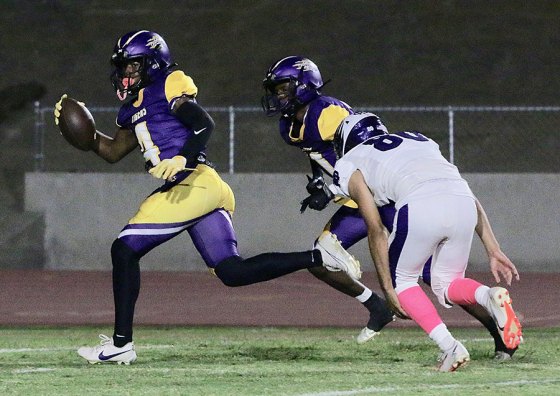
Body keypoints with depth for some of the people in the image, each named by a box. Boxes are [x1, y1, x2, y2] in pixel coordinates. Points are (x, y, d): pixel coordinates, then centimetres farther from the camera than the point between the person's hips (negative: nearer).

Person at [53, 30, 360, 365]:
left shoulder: (169, 87, -1)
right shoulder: (134, 109, 26)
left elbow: (205, 124, -15)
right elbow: (113, 151, 34)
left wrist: (183, 159, -29)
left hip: (192, 183, -10)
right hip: (207, 189, 10)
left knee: (125, 250, -7)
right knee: (232, 272, 3)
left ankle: (121, 344, -7)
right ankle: (318, 257, 1)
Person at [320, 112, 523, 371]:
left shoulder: (350, 167, 26)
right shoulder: (418, 139, 39)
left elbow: (375, 229, 16)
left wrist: (388, 288, 19)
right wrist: (494, 251, 25)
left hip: (420, 206, -4)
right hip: (463, 202, 4)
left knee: (403, 279, 21)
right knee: (446, 284, 23)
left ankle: (449, 347, 0)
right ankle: (489, 296, -10)